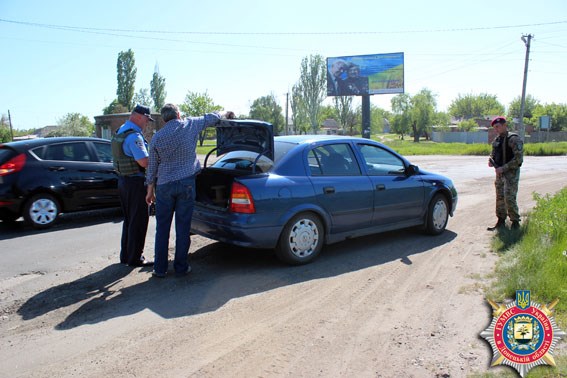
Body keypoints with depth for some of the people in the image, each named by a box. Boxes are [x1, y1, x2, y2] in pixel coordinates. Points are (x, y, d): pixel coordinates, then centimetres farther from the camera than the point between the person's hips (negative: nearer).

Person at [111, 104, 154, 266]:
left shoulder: (120, 132, 14)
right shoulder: (134, 136, -19)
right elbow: (144, 162, -25)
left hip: (123, 180, 10)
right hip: (135, 182, -10)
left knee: (129, 220, 18)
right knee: (138, 221, 0)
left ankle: (126, 255, 26)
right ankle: (135, 258, 7)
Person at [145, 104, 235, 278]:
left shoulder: (157, 137, 3)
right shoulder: (190, 125, 0)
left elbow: (152, 167, 8)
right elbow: (211, 117, 16)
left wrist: (150, 190, 17)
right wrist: (226, 113, 36)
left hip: (164, 185, 1)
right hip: (186, 183, -1)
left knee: (162, 229, 9)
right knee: (183, 227, 6)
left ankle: (160, 268, 15)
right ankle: (181, 267, 13)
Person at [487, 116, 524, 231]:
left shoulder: (514, 139, -12)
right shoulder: (496, 140, 12)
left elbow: (518, 159, -17)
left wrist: (503, 168, -21)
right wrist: (491, 160, 1)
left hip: (511, 173, -7)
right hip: (500, 173, 7)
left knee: (509, 198, -10)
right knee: (500, 198, 10)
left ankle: (515, 222, 3)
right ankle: (501, 222, 18)